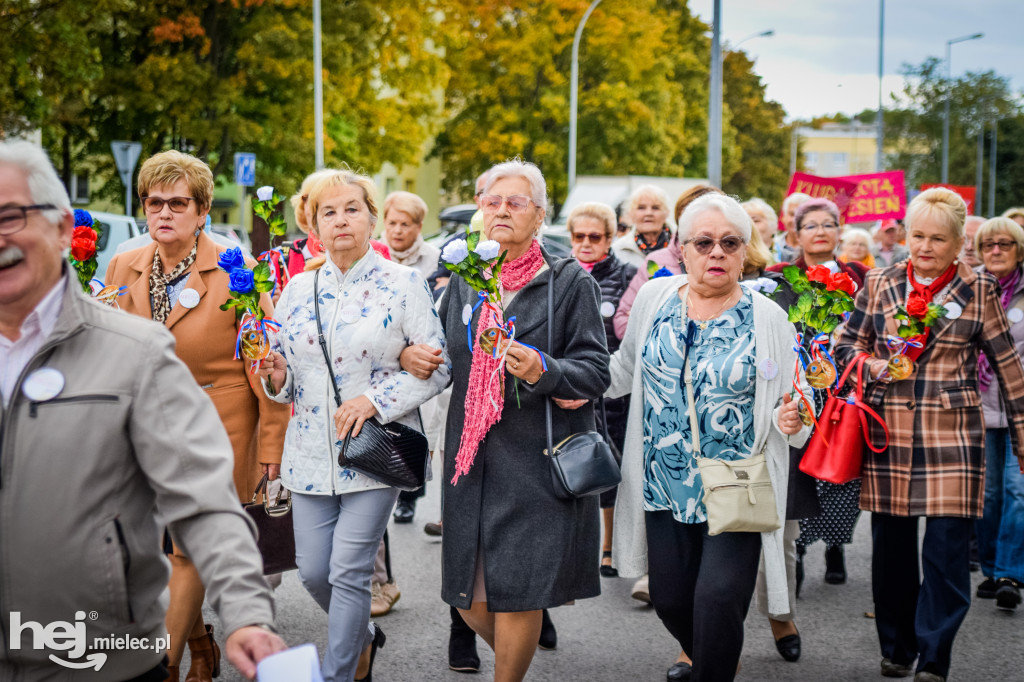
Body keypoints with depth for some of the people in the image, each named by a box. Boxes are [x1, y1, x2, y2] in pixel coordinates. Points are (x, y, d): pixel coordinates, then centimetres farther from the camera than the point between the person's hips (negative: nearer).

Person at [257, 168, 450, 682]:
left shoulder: (404, 284, -4)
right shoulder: (299, 288, 8)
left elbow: (438, 366, -6)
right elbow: (286, 371, 15)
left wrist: (375, 399, -17)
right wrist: (278, 377, -9)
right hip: (310, 452, 5)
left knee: (348, 572, -5)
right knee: (312, 571, 8)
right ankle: (363, 637, 37)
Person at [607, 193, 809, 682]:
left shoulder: (766, 317, -4)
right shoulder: (654, 297, 3)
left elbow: (787, 407, 1)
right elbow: (626, 368, 18)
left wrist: (788, 419, -20)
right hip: (665, 487, 3)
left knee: (718, 598, -16)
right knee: (670, 599, 13)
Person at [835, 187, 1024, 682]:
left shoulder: (978, 292, 3)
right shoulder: (880, 285, 7)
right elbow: (846, 343, 14)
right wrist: (872, 364, -8)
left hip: (952, 435, -2)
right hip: (889, 432, 2)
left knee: (946, 549, -5)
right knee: (891, 548, 8)